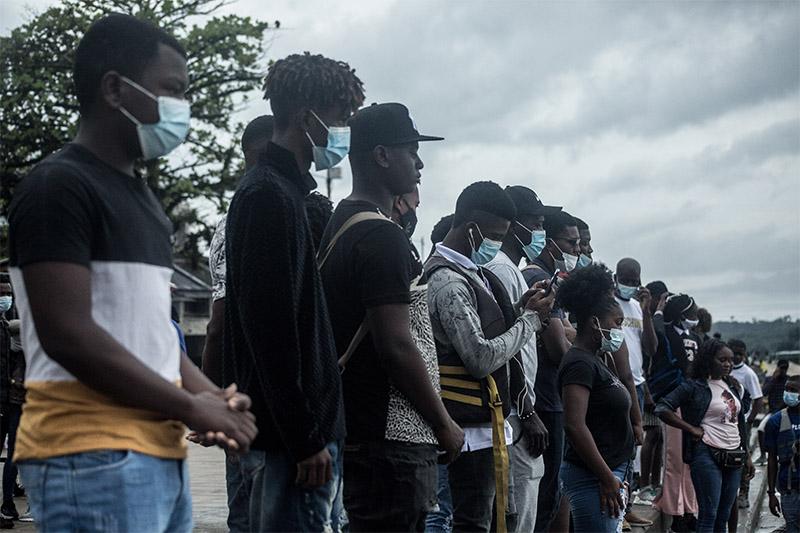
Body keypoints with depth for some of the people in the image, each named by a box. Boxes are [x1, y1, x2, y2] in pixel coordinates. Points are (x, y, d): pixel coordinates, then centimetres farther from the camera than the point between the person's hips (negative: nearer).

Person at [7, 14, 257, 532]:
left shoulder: (143, 197, 19)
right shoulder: (58, 187, -10)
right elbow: (69, 336, -19)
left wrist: (212, 396, 3)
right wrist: (191, 408, -12)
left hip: (161, 452, 9)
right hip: (94, 459, -9)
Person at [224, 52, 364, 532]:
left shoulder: (285, 192, 17)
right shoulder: (269, 197, -14)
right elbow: (271, 329, -21)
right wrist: (306, 438, -20)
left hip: (305, 426, 10)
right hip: (298, 430, -10)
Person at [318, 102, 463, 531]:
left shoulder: (339, 226, 15)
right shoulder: (383, 237, -15)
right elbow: (396, 348, -21)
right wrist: (444, 423, -10)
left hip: (357, 428, 10)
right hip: (391, 439, -10)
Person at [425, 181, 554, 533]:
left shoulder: (472, 272, 13)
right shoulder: (449, 282, -18)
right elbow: (481, 358, -23)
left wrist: (519, 309, 6)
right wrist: (530, 318, -13)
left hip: (489, 421, 10)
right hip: (474, 426, -10)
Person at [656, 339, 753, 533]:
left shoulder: (732, 386, 15)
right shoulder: (694, 387, -7)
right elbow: (662, 408, -15)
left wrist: (746, 455, 19)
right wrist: (692, 429, -14)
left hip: (734, 457, 7)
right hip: (708, 455, -7)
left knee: (723, 516, 10)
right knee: (709, 515, -7)